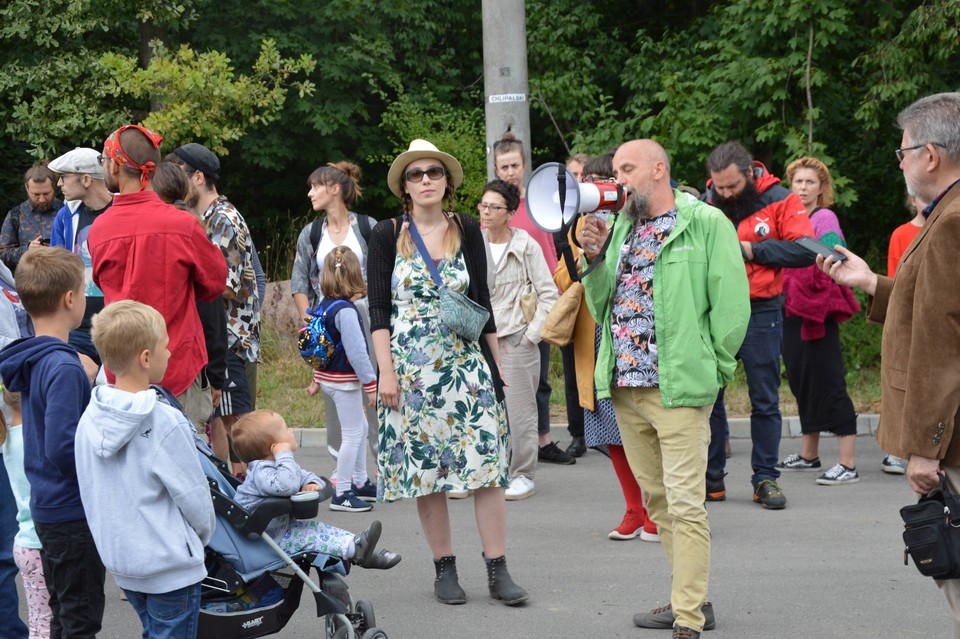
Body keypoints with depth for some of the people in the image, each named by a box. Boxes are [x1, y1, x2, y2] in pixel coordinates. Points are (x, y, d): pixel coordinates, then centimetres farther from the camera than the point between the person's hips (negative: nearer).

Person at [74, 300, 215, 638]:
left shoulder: (90, 418, -3)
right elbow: (194, 495, -14)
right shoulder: (165, 423, -22)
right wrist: (205, 534, 5)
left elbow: (90, 491, 7)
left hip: (118, 556, 7)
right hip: (169, 565, -7)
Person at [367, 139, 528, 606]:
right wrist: (386, 372, -8)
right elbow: (378, 309, -1)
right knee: (424, 466, 2)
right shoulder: (387, 235, 1)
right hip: (412, 367, -1)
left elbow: (482, 302, 10)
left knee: (486, 461, -5)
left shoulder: (467, 231, 6)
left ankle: (498, 571, -1)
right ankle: (445, 569, 12)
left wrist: (496, 363, 8)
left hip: (467, 362, 1)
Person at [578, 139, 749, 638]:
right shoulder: (621, 228, 16)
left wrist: (711, 371, -6)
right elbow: (603, 308, 16)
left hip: (677, 388, -7)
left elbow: (731, 302, -8)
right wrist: (594, 257, 2)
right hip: (625, 387, 7)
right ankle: (691, 599, 26)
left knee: (684, 503, -7)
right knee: (656, 499, 14)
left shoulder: (705, 223, -5)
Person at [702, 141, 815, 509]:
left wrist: (751, 249, -16)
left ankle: (765, 479, 14)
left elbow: (805, 250, -13)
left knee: (765, 401, 5)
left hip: (760, 313, -2)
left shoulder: (780, 201, -4)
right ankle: (711, 478, 14)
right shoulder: (706, 203, 4)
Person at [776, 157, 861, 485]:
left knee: (828, 383, -9)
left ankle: (848, 464, -9)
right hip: (791, 312, 8)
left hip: (817, 313, -8)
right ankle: (809, 454, 27)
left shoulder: (825, 218, -6)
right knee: (800, 381, 14)